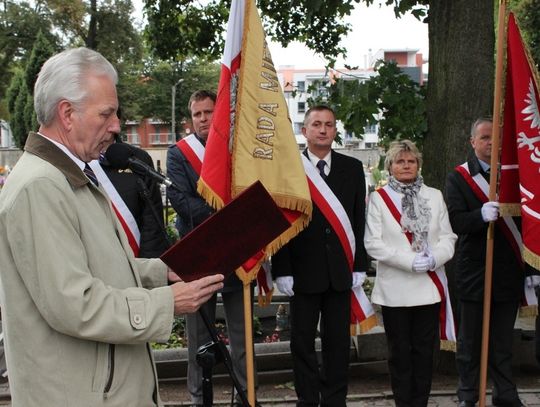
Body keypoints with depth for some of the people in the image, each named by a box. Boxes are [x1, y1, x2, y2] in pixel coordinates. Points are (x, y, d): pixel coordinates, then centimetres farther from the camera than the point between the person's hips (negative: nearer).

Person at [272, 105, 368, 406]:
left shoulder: (352, 168, 6)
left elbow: (359, 220, 6)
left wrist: (360, 265, 2)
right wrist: (282, 270, -8)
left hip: (341, 270, 2)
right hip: (303, 269, -2)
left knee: (338, 340, 10)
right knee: (303, 341, 7)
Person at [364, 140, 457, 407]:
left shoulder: (434, 196, 10)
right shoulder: (379, 198, 0)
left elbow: (448, 237, 7)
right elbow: (373, 243, -7)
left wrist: (434, 258, -14)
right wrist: (410, 261, -15)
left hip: (429, 286, 2)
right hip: (395, 288, -2)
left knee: (424, 350, 6)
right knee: (400, 352, 6)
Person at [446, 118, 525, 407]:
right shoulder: (458, 178, -1)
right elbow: (456, 222, -10)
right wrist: (481, 215, -30)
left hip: (508, 272, 3)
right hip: (473, 272, -2)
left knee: (503, 342, 10)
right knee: (470, 341, 6)